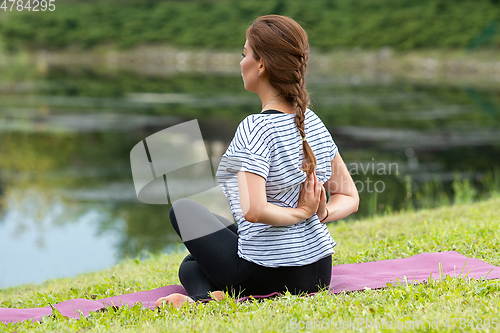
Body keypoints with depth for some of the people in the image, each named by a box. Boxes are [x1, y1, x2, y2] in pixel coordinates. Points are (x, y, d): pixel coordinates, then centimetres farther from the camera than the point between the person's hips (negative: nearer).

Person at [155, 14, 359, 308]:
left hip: (266, 274, -9)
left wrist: (301, 213, -17)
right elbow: (349, 197, 10)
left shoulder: (256, 128, -20)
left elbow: (253, 210, -32)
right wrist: (322, 213, -8)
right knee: (190, 263, 33)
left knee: (184, 209, 18)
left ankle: (205, 295, -4)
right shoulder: (312, 121, 5)